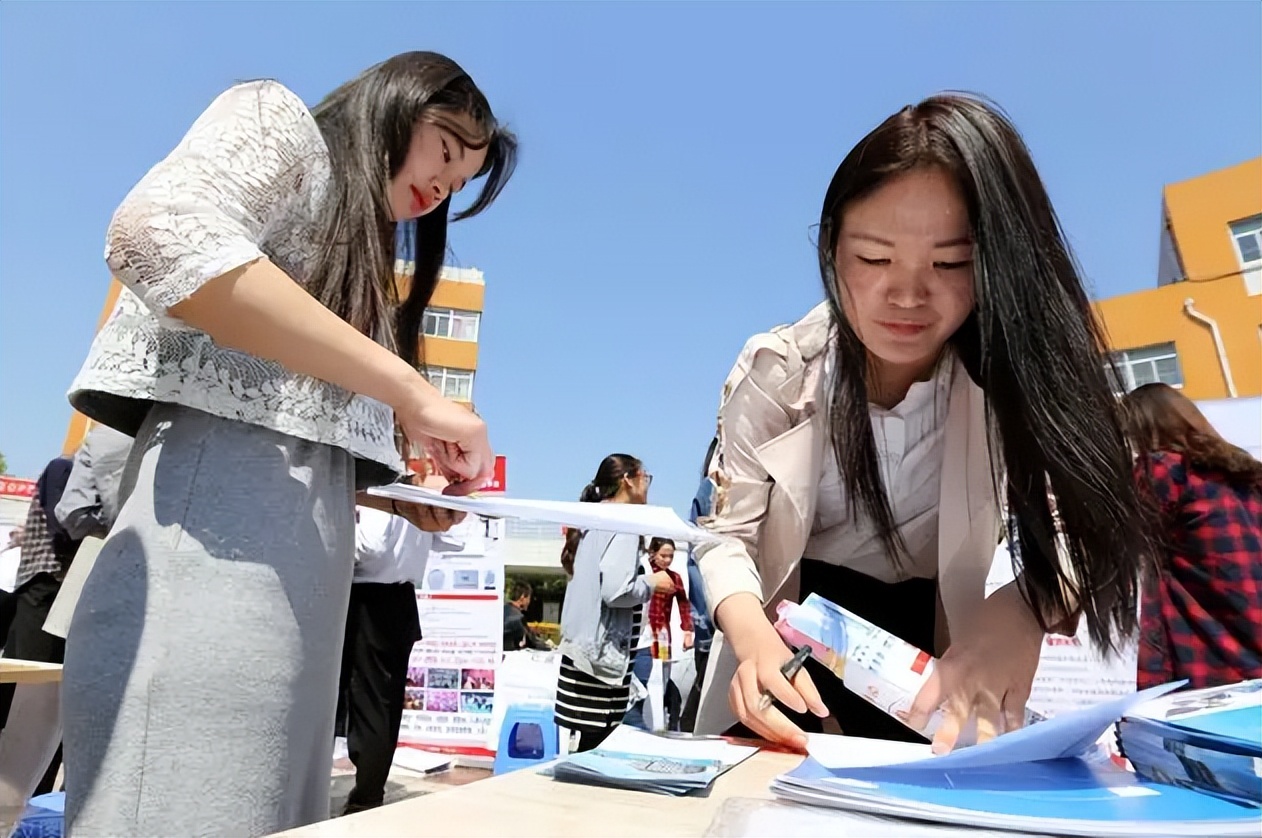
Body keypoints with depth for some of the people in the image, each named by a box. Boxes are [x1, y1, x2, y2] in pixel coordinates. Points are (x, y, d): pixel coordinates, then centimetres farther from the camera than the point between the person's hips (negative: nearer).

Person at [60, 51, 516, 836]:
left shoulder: (352, 260, 28)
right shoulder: (279, 119, 8)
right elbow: (161, 237, -16)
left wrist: (408, 499, 6)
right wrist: (413, 391, -16)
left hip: (303, 578, 8)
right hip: (217, 539, -8)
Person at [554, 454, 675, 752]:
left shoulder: (597, 522, 13)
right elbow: (615, 591, -24)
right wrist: (652, 582, -7)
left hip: (585, 647, 9)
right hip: (602, 652, -9)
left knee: (589, 744, 13)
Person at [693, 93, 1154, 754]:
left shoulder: (1012, 375, -13)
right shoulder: (775, 371, -14)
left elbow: (1088, 539, -18)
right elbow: (727, 533, -13)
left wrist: (1019, 615, -40)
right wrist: (754, 638, -33)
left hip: (937, 650, 1)